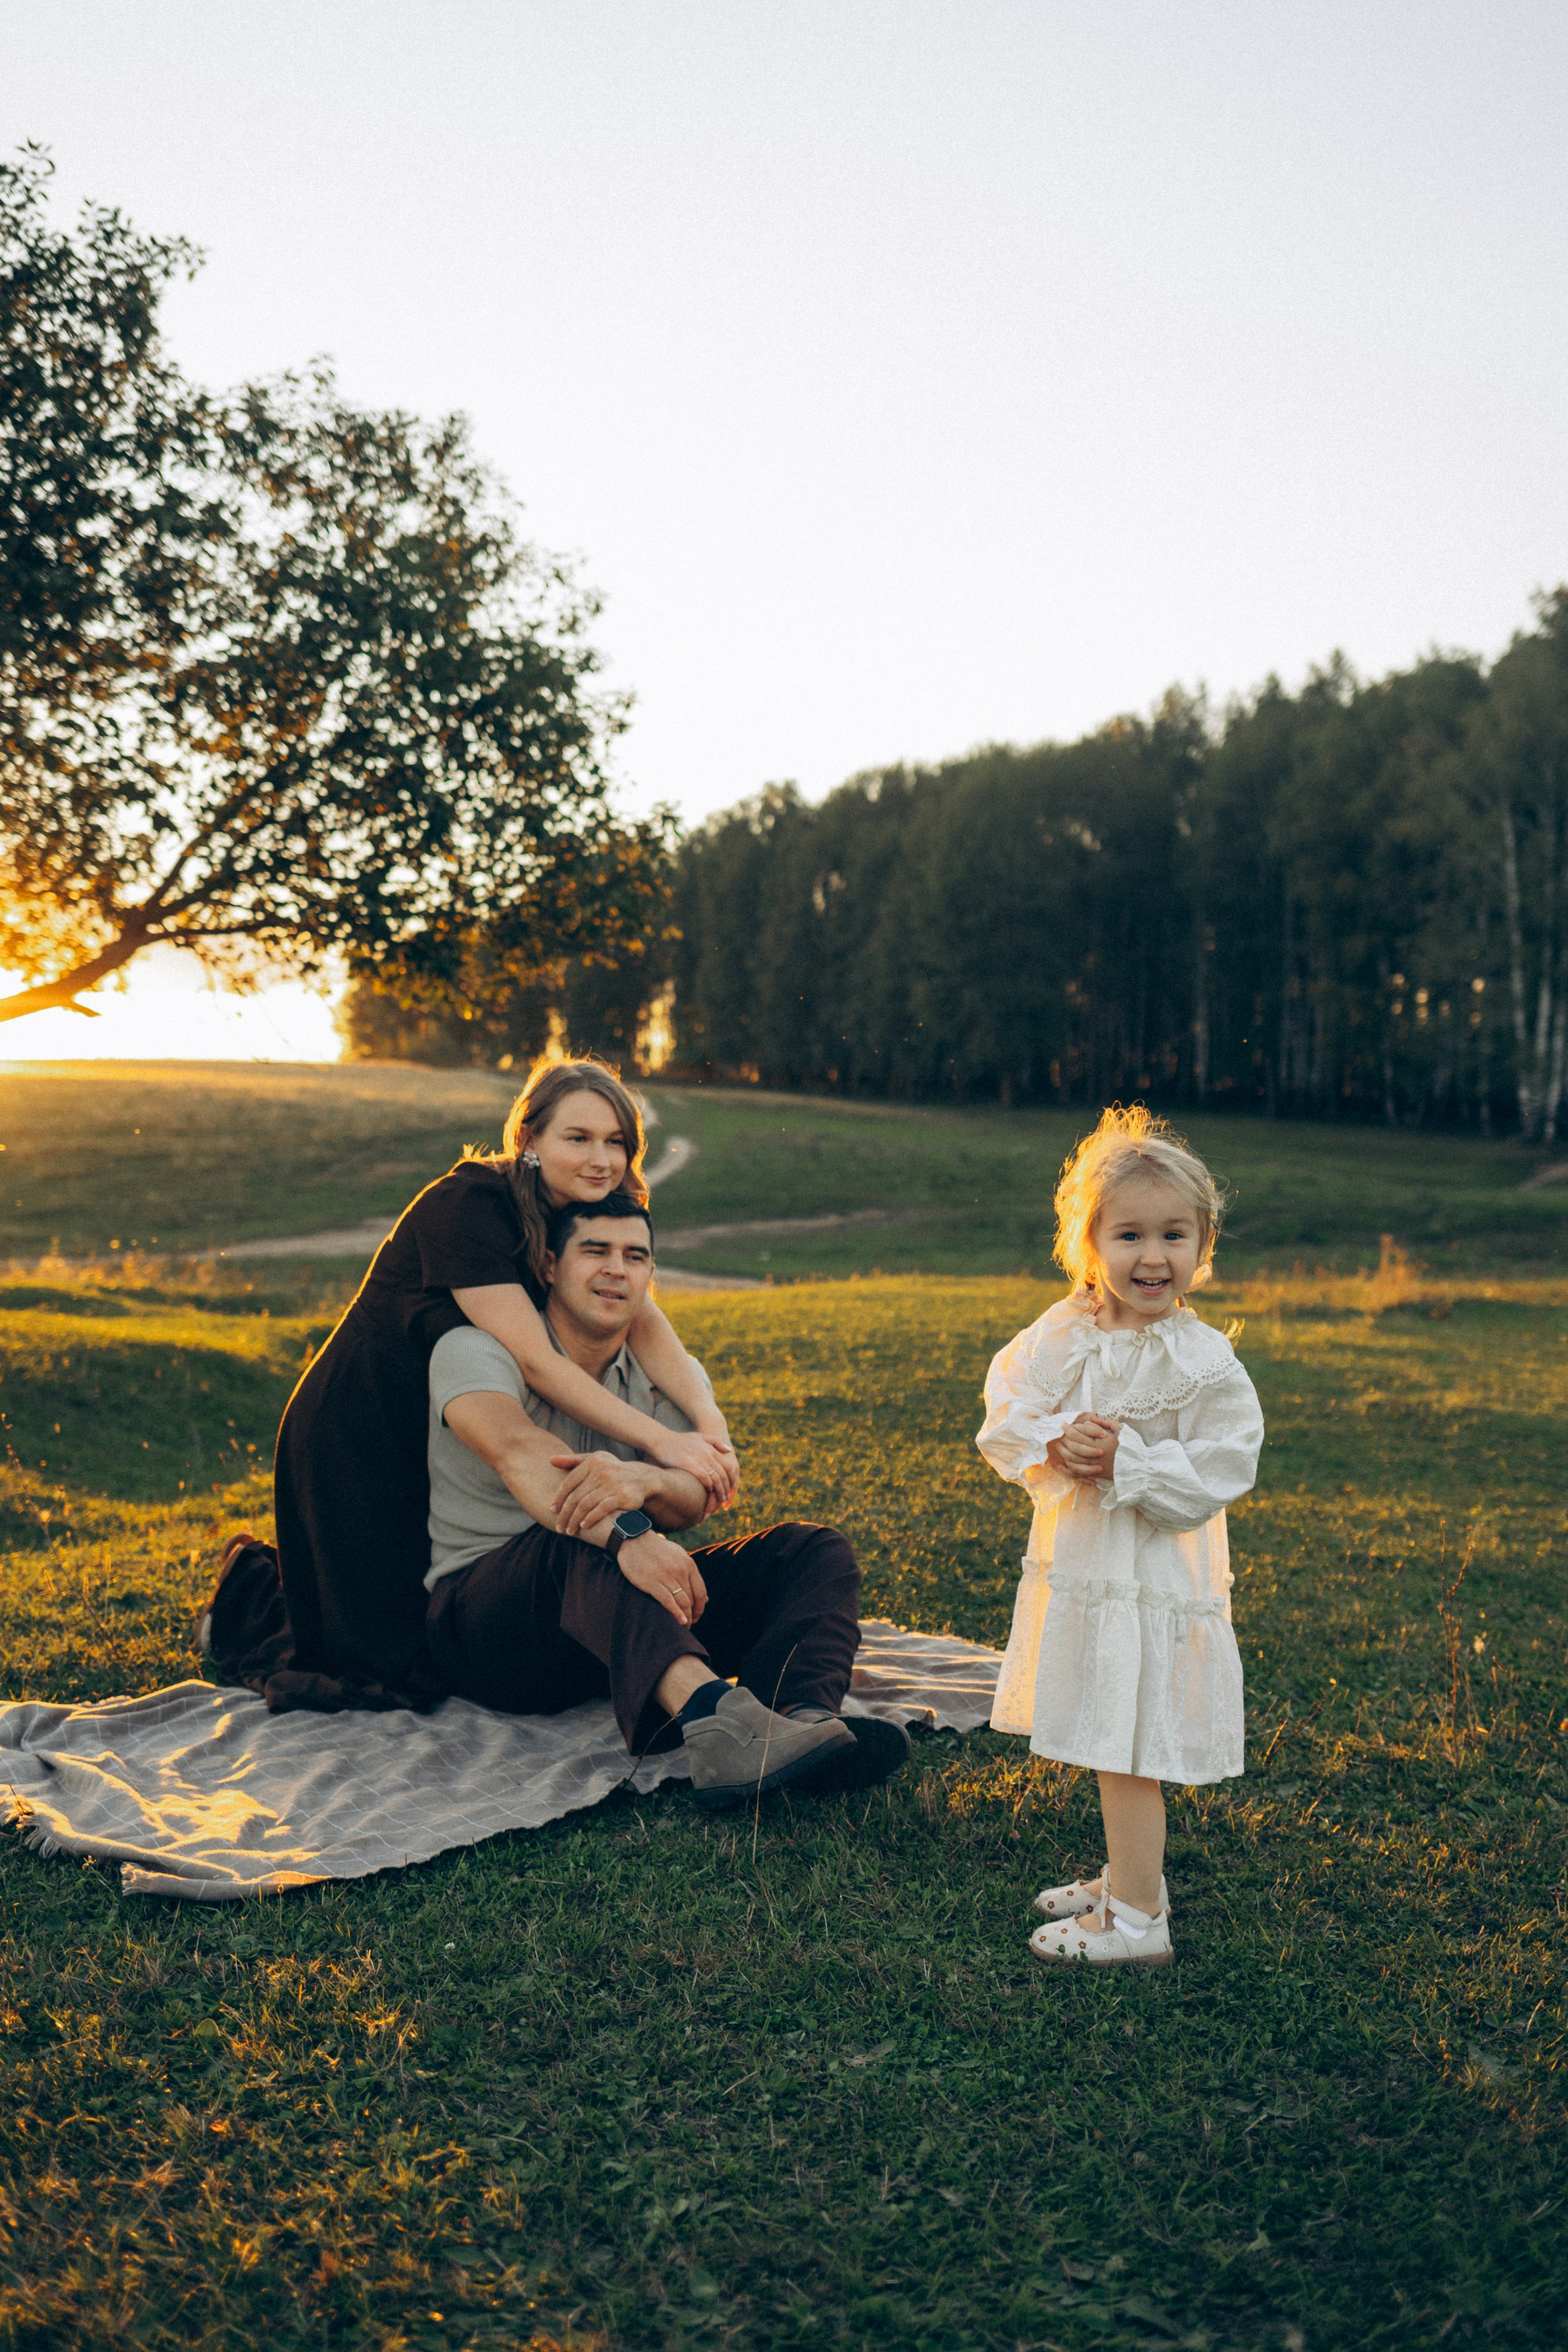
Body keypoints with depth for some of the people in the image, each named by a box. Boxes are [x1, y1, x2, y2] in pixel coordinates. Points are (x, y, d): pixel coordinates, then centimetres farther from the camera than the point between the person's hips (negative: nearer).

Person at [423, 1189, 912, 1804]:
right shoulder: (474, 1350, -5)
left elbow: (693, 1500, -10)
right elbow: (520, 1452, -29)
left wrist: (642, 1482, -36)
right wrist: (627, 1535, -46)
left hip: (625, 1609, 6)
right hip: (483, 1626, -5)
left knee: (813, 1549, -12)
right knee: (587, 1537, -37)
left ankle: (803, 1716, -45)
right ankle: (708, 1709, -63)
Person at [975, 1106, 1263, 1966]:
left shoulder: (1204, 1364, -14)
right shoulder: (1059, 1336, 0)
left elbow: (1215, 1473, -16)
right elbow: (1003, 1418, 0)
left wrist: (1123, 1462, -22)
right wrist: (1056, 1442, -19)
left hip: (1154, 1579, -6)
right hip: (1075, 1564, 6)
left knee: (1128, 1751, 0)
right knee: (1106, 1743, 20)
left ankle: (1136, 1919, 13)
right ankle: (1128, 1875, 38)